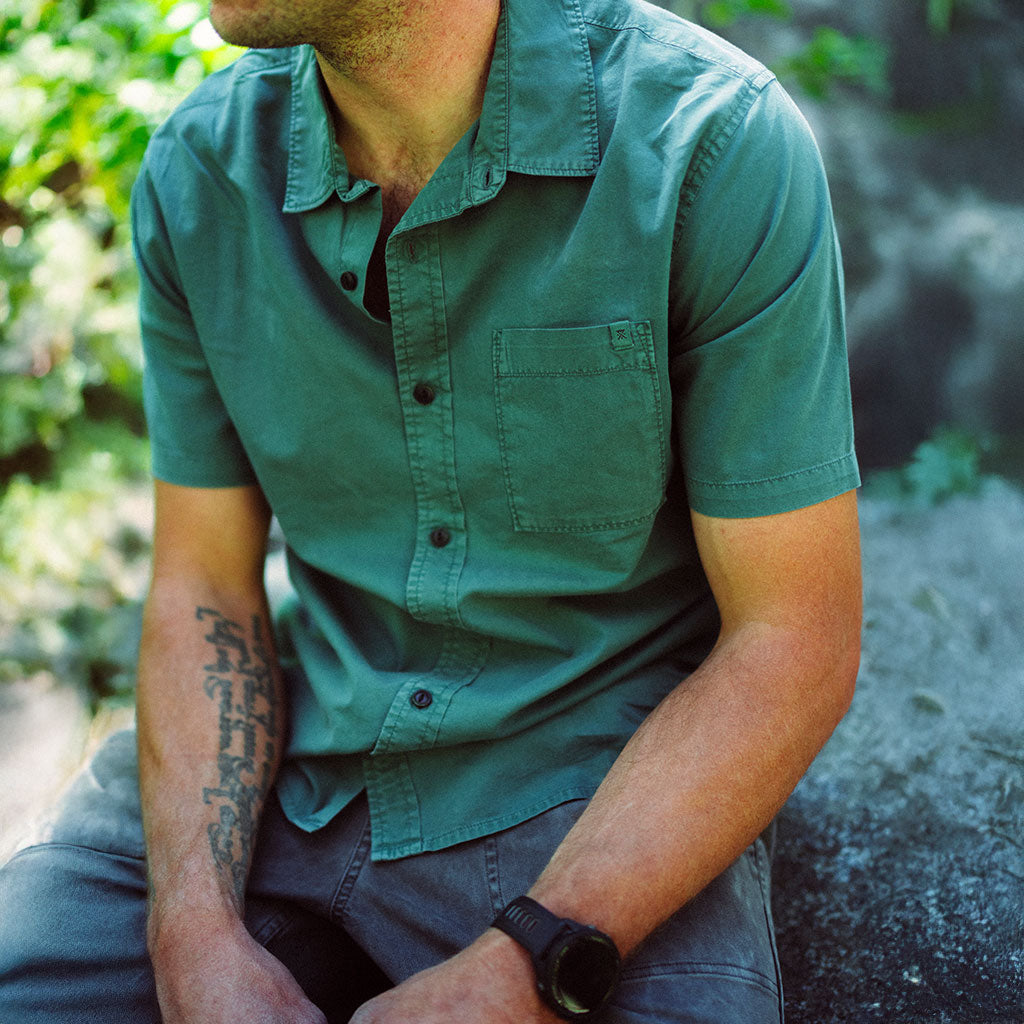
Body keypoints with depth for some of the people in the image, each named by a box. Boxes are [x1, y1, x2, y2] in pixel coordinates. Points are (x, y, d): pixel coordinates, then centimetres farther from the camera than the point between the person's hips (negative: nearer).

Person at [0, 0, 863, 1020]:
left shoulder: (717, 142, -16)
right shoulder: (195, 171, -2)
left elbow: (796, 642, -13)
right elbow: (205, 589, 3)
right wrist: (200, 934, -12)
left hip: (600, 791, -3)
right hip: (281, 781, 4)